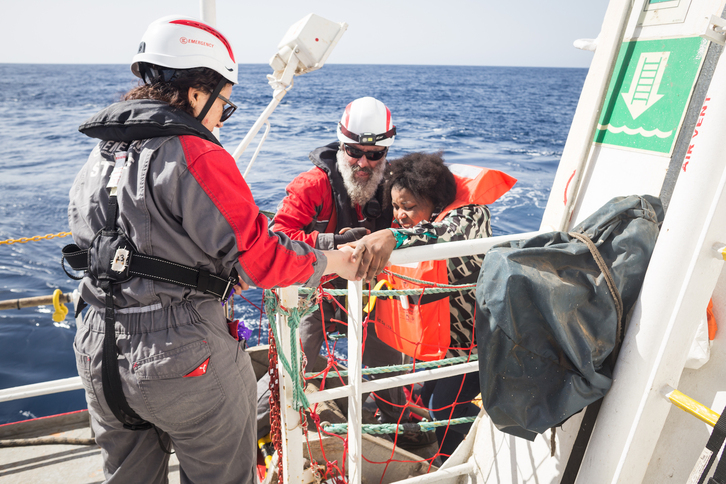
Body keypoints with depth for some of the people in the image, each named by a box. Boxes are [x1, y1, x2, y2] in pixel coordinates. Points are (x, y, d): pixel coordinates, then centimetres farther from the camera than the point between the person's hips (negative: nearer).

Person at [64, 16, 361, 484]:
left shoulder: (99, 156, 9)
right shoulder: (195, 156, -19)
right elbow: (259, 256, -22)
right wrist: (332, 261, -6)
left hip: (99, 357, 8)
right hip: (184, 359, -8)